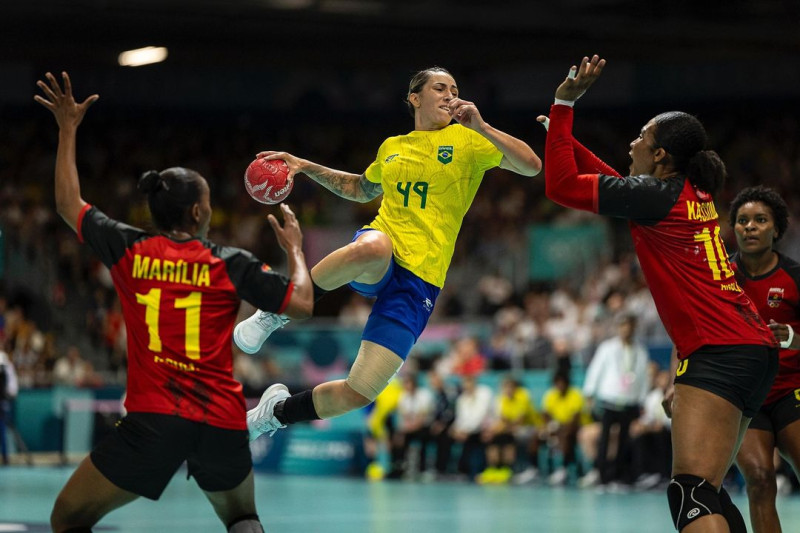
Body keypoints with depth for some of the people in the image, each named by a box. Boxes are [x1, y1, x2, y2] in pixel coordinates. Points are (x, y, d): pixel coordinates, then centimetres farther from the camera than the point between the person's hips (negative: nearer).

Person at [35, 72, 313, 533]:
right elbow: (303, 304, 4)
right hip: (224, 424, 2)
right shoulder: (232, 264, 1)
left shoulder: (129, 250, 4)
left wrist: (68, 129, 29)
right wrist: (294, 249, 22)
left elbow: (68, 205, 20)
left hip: (153, 421, -1)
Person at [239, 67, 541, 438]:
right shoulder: (392, 147, 17)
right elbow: (360, 189, 37)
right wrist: (306, 167, 27)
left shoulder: (466, 140, 6)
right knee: (373, 246, -42)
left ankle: (278, 413, 23)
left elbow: (531, 166, -7)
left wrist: (481, 127, -18)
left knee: (359, 393, -8)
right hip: (377, 264, 1)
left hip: (420, 280, -1)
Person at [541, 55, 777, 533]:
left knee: (692, 493, -22)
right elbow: (616, 185, 35)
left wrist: (564, 105, 3)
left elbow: (562, 185, -3)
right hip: (754, 349, 10)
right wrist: (563, 134, 36)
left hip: (720, 352, -10)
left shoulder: (659, 194, -7)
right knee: (707, 495, 14)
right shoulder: (694, 194, 17)